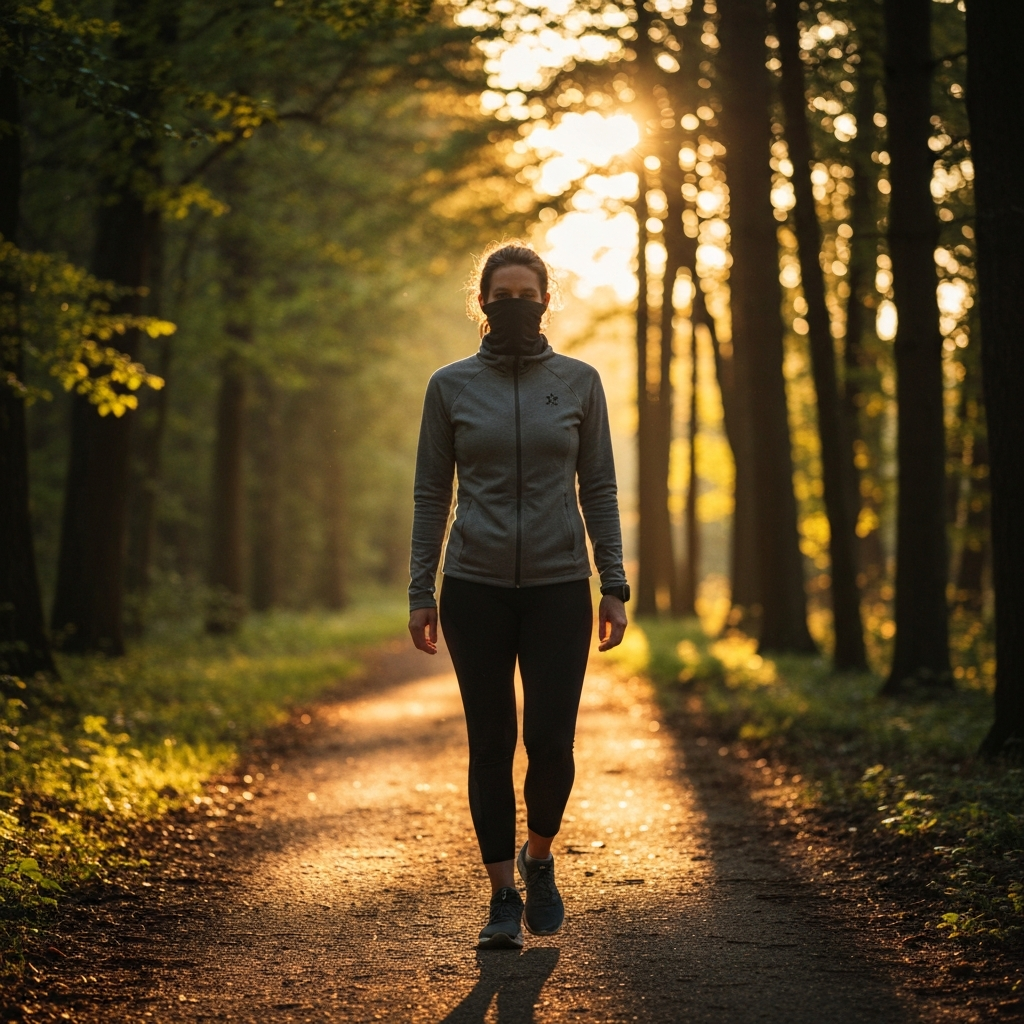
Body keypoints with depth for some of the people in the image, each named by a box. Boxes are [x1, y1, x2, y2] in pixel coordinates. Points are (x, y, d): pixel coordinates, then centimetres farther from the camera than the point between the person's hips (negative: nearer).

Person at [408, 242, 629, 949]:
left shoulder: (579, 382, 4)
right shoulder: (451, 386, 4)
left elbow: (599, 489, 6)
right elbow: (432, 495, 6)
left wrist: (615, 586, 0)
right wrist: (420, 594, 1)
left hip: (559, 586, 0)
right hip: (476, 588, 0)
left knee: (551, 743, -5)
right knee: (491, 746, 2)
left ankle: (539, 857, 24)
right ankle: (504, 896, 13)